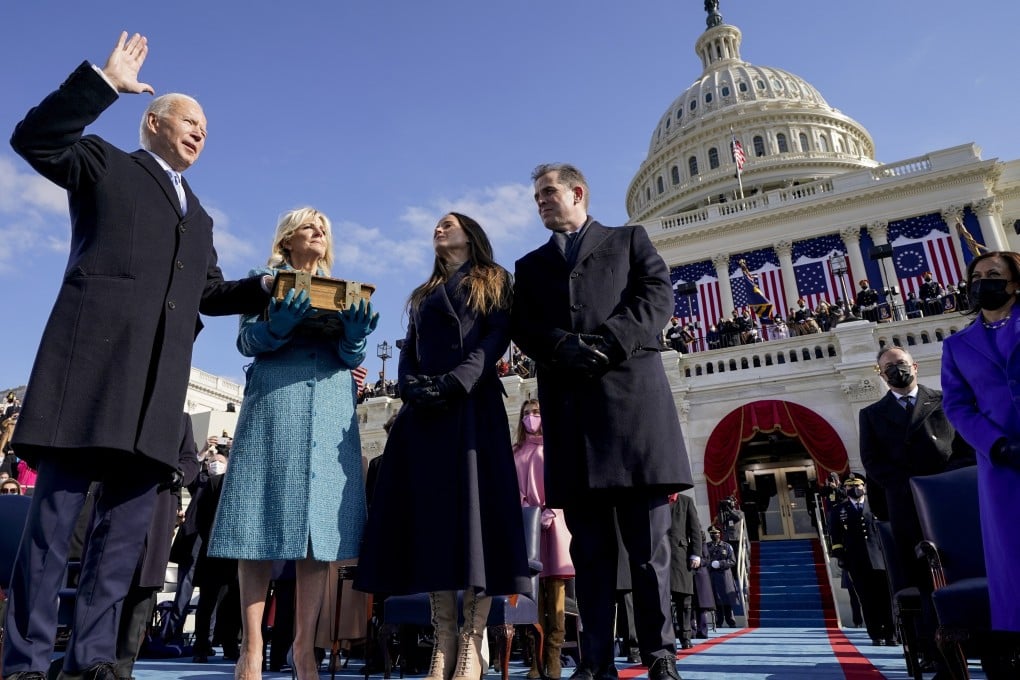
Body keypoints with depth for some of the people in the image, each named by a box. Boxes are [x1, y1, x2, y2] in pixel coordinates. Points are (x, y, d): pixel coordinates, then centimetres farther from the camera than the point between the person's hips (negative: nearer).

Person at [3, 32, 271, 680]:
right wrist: (105, 81, -3)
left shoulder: (199, 216, 30)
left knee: (129, 521, 3)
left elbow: (211, 292, 25)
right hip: (93, 354, -5)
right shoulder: (105, 163, 17)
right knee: (56, 511, -4)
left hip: (160, 378, 5)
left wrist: (271, 288, 11)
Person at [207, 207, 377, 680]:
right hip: (274, 403, -2)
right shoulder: (265, 278, 14)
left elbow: (351, 358, 12)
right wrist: (279, 324, -18)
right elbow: (247, 340, 2)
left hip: (331, 408, 3)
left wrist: (354, 336, -11)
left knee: (321, 525, -2)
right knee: (261, 523, -5)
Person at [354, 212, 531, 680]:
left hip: (473, 405, -4)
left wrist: (456, 382, -17)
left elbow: (496, 339, -2)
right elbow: (408, 351, 17)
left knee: (473, 507, -11)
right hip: (423, 412, 5)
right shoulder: (422, 295, 28)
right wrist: (411, 387, -6)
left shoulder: (493, 282, 14)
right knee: (431, 511, -3)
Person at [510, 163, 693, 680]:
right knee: (589, 544, 3)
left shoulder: (629, 239, 19)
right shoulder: (530, 264, 25)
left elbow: (658, 295, 3)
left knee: (648, 540, 0)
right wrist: (563, 346, -12)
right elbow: (522, 326, 9)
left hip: (633, 393, -2)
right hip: (568, 405, 2)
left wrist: (609, 343, -13)